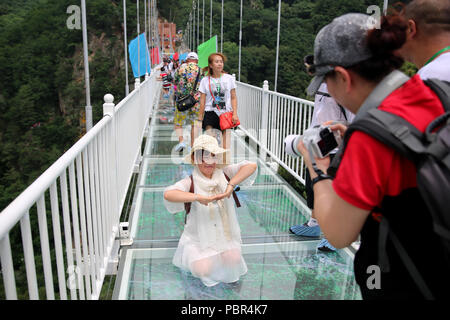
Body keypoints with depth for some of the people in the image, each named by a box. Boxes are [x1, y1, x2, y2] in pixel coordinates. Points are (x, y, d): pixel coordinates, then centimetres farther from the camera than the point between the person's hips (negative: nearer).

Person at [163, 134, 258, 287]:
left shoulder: (224, 173, -5)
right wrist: (199, 198, -38)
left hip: (225, 235, 2)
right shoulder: (190, 182, -14)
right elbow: (168, 194, -33)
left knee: (233, 259, -21)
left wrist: (230, 186, -26)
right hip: (198, 238, -2)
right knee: (203, 270, -20)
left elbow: (251, 166, -16)